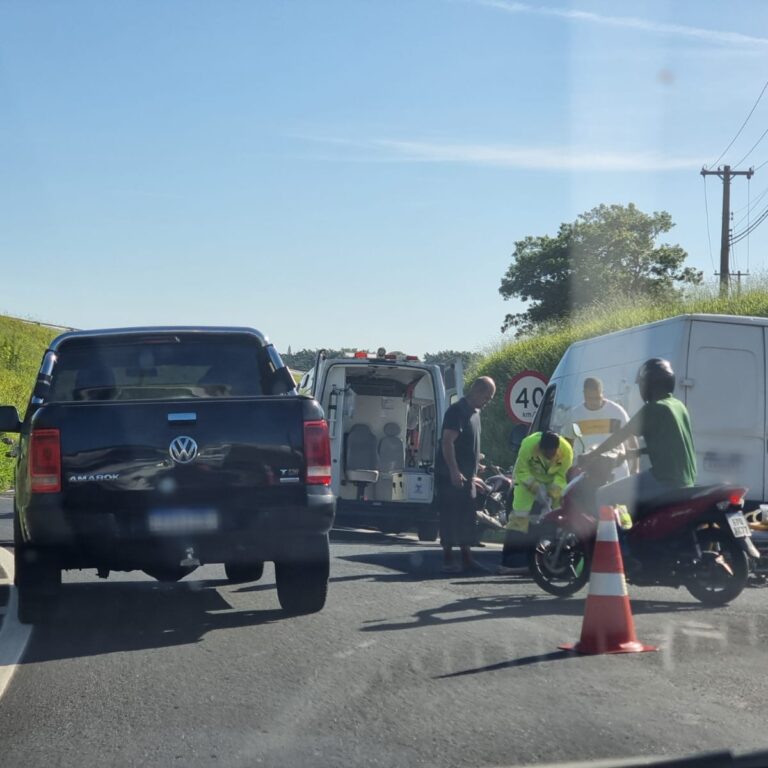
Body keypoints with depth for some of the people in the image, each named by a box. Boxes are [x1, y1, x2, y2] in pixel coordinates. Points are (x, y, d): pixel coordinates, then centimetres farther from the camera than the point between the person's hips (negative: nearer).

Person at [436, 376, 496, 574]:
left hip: (466, 477, 9)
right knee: (450, 518, -7)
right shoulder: (457, 411, -13)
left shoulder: (475, 413, 18)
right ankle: (448, 560, -4)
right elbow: (447, 442, -21)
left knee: (467, 519, 11)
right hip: (451, 476, -9)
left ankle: (467, 560, 16)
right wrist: (454, 471, -27)